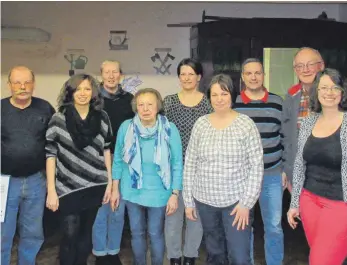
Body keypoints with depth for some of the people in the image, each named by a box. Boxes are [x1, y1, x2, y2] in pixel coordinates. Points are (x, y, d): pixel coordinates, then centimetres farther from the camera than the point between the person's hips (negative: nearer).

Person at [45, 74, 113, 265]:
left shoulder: (102, 117, 2)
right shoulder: (59, 119, -6)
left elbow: (106, 150, 8)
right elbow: (50, 154, -6)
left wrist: (109, 182, 5)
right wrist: (51, 191, -10)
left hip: (95, 186, 3)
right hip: (68, 187, -2)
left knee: (86, 233, 14)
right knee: (70, 236, 1)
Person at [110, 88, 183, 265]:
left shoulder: (170, 129, -14)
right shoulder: (126, 127, -9)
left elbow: (177, 164, -8)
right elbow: (118, 160, 1)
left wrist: (175, 194, -8)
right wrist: (115, 189, 3)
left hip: (158, 193, -2)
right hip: (132, 191, 2)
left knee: (155, 234, 13)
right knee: (136, 233, 18)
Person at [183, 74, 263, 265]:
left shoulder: (246, 124, -8)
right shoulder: (200, 124, 0)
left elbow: (257, 166, -8)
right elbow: (190, 164, 4)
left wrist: (246, 203, -11)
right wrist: (188, 200, 4)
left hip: (237, 201, -3)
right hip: (205, 200, 3)